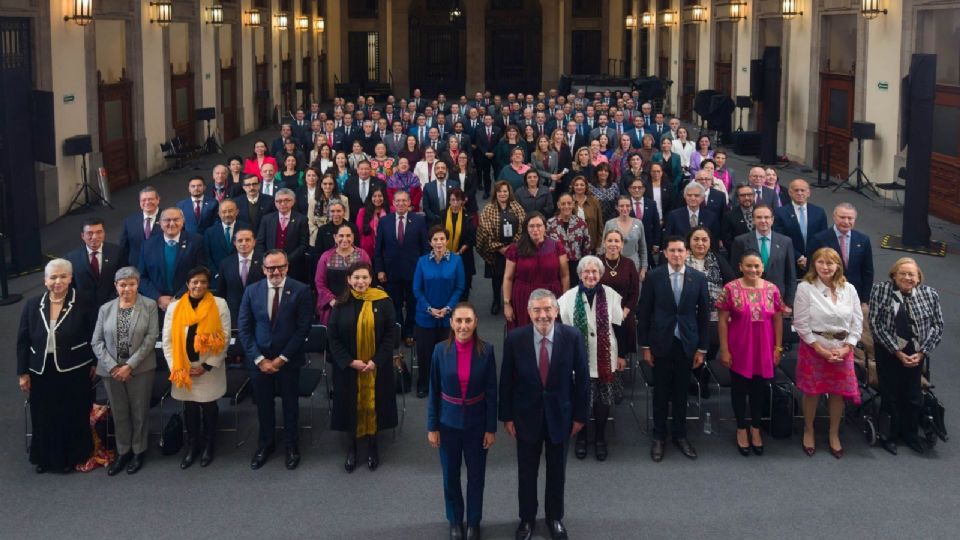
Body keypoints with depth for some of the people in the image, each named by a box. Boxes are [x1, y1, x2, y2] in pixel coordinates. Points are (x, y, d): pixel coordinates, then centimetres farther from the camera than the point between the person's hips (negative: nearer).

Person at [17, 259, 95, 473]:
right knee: (44, 418, 11)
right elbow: (23, 341, 4)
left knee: (73, 417, 8)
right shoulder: (33, 305, 1)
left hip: (74, 372, -3)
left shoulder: (82, 304, -8)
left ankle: (71, 457, 26)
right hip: (41, 372, 3)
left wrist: (94, 363, -1)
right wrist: (23, 373, 2)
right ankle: (45, 458, 29)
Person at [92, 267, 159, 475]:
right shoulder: (105, 309, 4)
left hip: (140, 369, -2)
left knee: (139, 412, 8)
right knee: (119, 413, 11)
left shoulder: (149, 306, -4)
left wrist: (130, 365, -14)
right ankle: (123, 452, 25)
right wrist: (112, 366, -10)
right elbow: (96, 342, 2)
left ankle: (139, 451, 24)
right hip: (111, 369, 2)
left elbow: (151, 337, -10)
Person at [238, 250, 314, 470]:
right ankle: (265, 444, 32)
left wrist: (282, 358, -12)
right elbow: (244, 328, -1)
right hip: (259, 359, 2)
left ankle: (291, 445, 31)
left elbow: (303, 328, -10)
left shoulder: (301, 290, -9)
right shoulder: (252, 291, -1)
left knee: (290, 404, 12)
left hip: (288, 360, -2)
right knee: (263, 405, 12)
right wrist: (259, 359, -9)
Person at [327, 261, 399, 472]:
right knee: (352, 405, 8)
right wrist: (350, 362, -12)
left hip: (377, 366, -1)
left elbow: (391, 334, -6)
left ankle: (372, 445, 23)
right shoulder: (341, 305, -4)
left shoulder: (383, 302, -7)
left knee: (373, 404, 7)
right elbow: (332, 337, -3)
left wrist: (376, 361, -13)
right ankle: (352, 446, 23)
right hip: (348, 367, 1)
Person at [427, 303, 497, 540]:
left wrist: (491, 428, -5)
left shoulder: (486, 350, -12)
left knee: (476, 474, 13)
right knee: (451, 475, 14)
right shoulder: (441, 350, -11)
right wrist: (432, 427, -3)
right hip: (448, 422, 0)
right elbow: (434, 391, -3)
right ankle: (455, 521, 34)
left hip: (476, 422, 0)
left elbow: (492, 392, -6)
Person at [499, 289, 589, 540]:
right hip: (527, 415, 0)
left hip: (560, 414, 0)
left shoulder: (572, 336, -14)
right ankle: (526, 518, 36)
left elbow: (582, 378, -6)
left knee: (557, 472, 18)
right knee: (526, 472, 15)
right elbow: (506, 380, -5)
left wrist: (580, 415, -3)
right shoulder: (515, 338, -14)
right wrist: (507, 416, -3)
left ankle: (555, 517, 39)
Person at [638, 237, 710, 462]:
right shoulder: (654, 276, -4)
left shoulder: (698, 278, -1)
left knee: (681, 392, 10)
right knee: (661, 392, 7)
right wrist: (645, 346, -2)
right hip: (661, 343, -1)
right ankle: (659, 437, 19)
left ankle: (680, 435, 24)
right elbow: (644, 312, -1)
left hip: (687, 344, 1)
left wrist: (702, 348, 2)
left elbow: (703, 315, 3)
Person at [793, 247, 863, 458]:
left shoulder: (849, 289, 1)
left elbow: (857, 322, 3)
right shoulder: (805, 288, -8)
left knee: (838, 393, 8)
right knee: (812, 392, 7)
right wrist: (821, 349, -13)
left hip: (842, 349, 3)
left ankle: (834, 435, 27)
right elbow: (801, 324, -10)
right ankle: (808, 431, 28)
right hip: (813, 347, -3)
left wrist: (847, 348, -8)